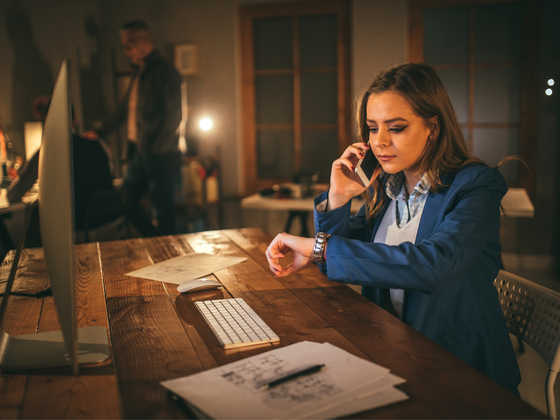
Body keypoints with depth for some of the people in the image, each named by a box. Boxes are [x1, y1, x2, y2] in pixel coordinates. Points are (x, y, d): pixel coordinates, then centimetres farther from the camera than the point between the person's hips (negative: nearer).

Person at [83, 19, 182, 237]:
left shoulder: (165, 71, -11)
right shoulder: (139, 73, 16)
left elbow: (174, 116, -17)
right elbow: (125, 108, 25)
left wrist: (157, 150, -17)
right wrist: (101, 132, 23)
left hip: (161, 155, -9)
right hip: (139, 152, 9)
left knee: (162, 209, 0)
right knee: (128, 202, 13)